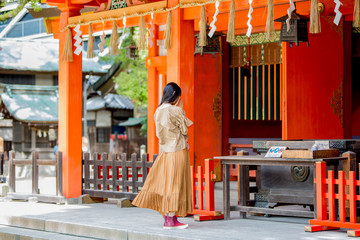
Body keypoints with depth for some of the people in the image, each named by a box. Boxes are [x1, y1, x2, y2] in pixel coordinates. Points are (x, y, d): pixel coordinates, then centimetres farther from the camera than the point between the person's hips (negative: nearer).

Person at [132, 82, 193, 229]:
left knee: (165, 183, 11)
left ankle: (168, 218, 16)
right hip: (177, 151, -8)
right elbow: (184, 129, -5)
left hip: (165, 150, 8)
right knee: (175, 184, -3)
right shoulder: (175, 111, -15)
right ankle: (170, 221, -2)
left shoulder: (158, 111, 7)